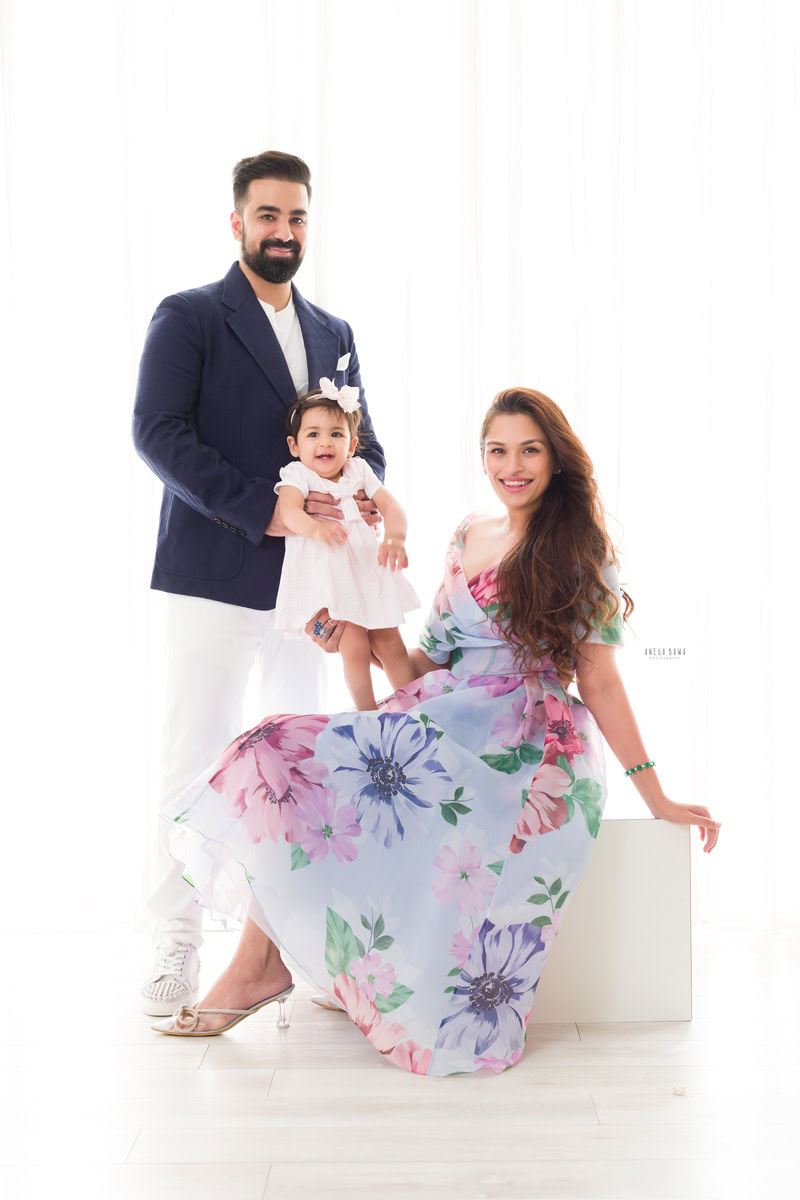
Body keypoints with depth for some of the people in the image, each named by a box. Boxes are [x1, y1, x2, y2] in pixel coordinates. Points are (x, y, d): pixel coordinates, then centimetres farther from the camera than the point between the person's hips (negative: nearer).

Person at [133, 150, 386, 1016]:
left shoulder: (334, 335, 18)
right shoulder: (187, 317, 1)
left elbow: (363, 441, 18)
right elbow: (157, 432, -10)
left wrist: (363, 490, -7)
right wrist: (262, 510, -18)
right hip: (213, 577, -5)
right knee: (194, 757, -1)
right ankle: (176, 945, 9)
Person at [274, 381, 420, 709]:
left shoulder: (359, 471, 6)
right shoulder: (297, 475, -6)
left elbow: (390, 505, 0)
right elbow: (289, 510, -26)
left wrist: (395, 537, -23)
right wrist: (315, 528, -49)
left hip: (369, 570, 4)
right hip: (326, 579, -4)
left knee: (390, 645, 6)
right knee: (354, 648, -12)